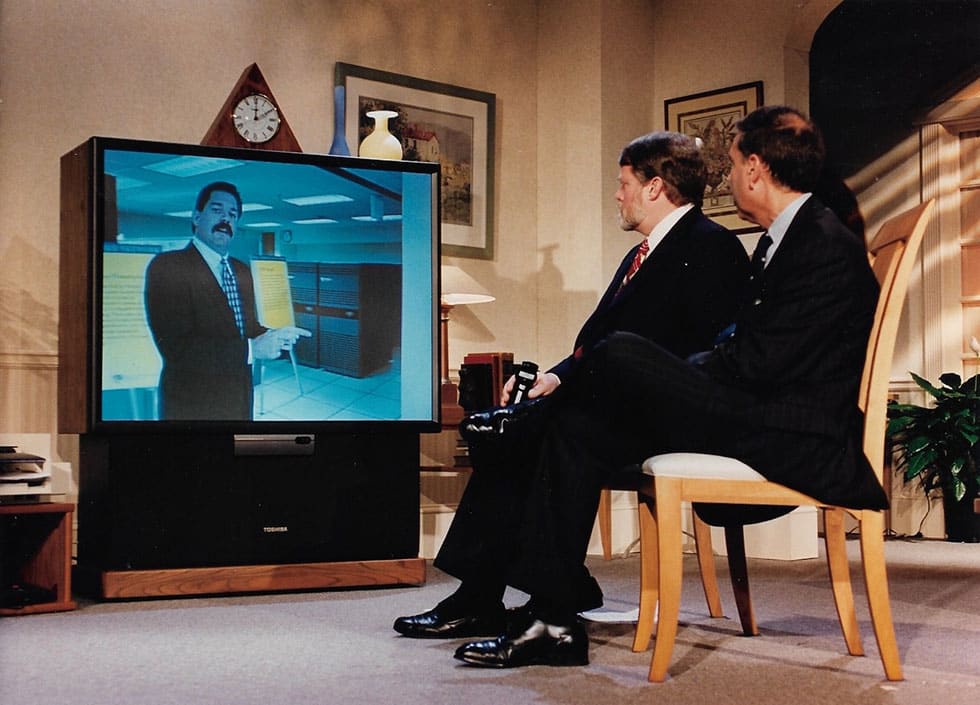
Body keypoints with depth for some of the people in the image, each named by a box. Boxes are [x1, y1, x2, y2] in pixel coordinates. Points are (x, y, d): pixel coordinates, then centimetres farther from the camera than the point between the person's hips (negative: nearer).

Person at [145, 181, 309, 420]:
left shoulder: (242, 271, 11)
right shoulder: (166, 266, -12)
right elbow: (175, 346, -21)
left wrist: (273, 337, -7)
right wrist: (252, 349, -25)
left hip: (240, 402, 7)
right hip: (192, 407, -6)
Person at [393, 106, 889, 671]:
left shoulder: (828, 247, -11)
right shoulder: (781, 242, 21)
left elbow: (760, 364, -19)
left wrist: (674, 372, -6)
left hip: (802, 444, -10)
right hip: (756, 419, 10)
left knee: (623, 355, -23)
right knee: (575, 425, -3)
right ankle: (551, 621, -5)